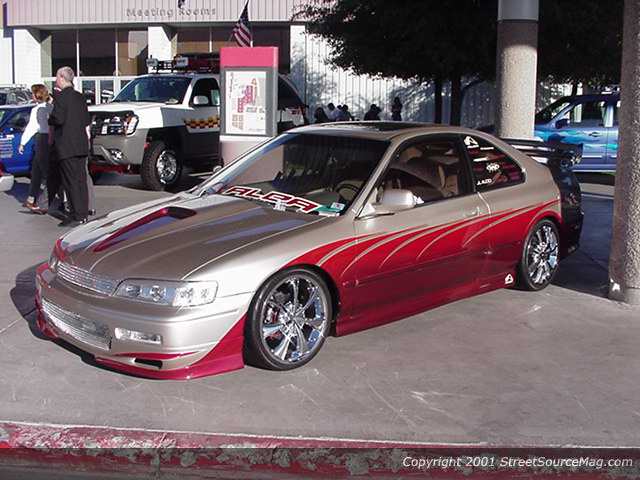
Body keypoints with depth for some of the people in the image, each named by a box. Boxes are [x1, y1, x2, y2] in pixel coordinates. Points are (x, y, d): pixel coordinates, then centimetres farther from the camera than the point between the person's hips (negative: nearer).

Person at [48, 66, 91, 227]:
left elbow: (58, 119, -19)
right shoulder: (79, 97, 12)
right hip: (81, 144, 8)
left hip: (66, 146, -8)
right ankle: (83, 213, 16)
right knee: (81, 179, 11)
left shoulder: (60, 97, -12)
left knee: (71, 181, -4)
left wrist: (49, 119, -1)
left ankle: (78, 216, -5)